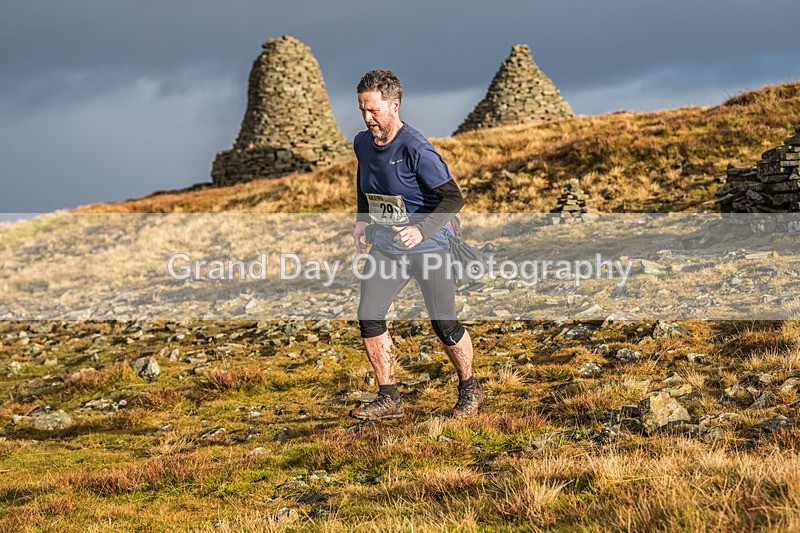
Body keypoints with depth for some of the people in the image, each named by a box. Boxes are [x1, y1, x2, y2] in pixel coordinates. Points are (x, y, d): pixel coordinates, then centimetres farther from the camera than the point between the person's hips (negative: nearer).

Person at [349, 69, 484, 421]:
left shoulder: (416, 150, -21)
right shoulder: (363, 143, 1)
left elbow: (453, 198, -23)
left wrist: (421, 230, -37)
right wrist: (363, 219, 10)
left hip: (428, 247, -6)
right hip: (385, 247, 6)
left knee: (444, 326, -2)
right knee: (368, 315, -8)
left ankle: (469, 390, 23)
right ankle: (389, 399, 3)